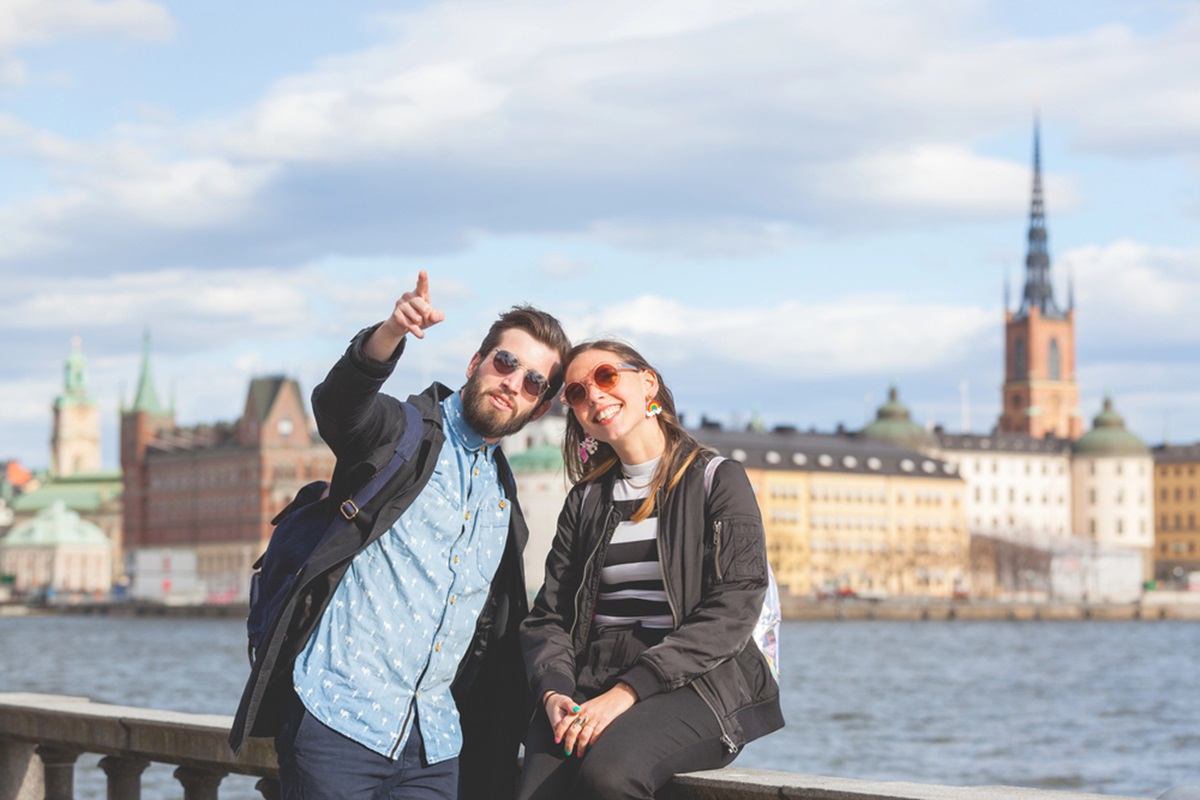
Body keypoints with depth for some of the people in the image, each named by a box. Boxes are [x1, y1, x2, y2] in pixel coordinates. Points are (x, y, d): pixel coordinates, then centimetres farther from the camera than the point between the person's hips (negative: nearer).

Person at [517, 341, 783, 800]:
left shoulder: (717, 480, 6)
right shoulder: (586, 500, 21)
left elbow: (731, 612, -7)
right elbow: (547, 616, 13)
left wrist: (628, 692, -17)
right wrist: (554, 693, -11)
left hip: (695, 684, -3)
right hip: (592, 684, 4)